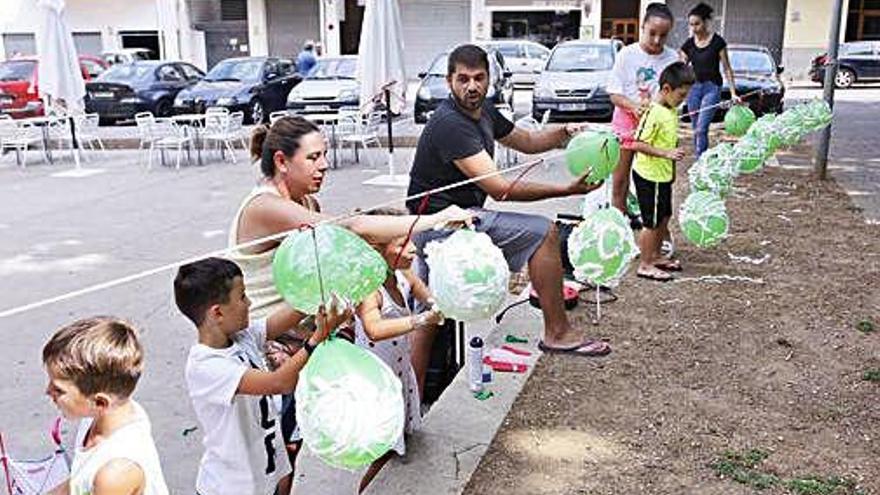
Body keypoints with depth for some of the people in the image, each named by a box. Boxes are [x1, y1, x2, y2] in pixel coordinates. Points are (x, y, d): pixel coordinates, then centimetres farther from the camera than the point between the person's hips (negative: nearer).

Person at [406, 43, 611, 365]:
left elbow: (526, 141, 25)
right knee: (543, 233, -11)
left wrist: (564, 132, 4)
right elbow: (499, 189, -24)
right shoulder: (450, 124, -20)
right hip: (443, 221, -10)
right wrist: (567, 189, -25)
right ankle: (557, 332, -3)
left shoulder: (483, 111, 10)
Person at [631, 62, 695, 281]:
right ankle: (645, 265, 14)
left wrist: (671, 167, 20)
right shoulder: (654, 113, -23)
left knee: (664, 217, 19)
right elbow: (637, 144, -26)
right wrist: (666, 153, -31)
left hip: (663, 174, 9)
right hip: (649, 175, -9)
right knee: (652, 222, 1)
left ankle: (656, 256, 34)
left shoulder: (671, 110, 6)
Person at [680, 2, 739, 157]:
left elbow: (727, 69, -2)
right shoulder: (688, 44, 4)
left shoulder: (717, 42, -6)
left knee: (701, 128, -17)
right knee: (695, 130, 6)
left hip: (712, 87, -4)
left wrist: (733, 93, -7)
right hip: (694, 87, 4)